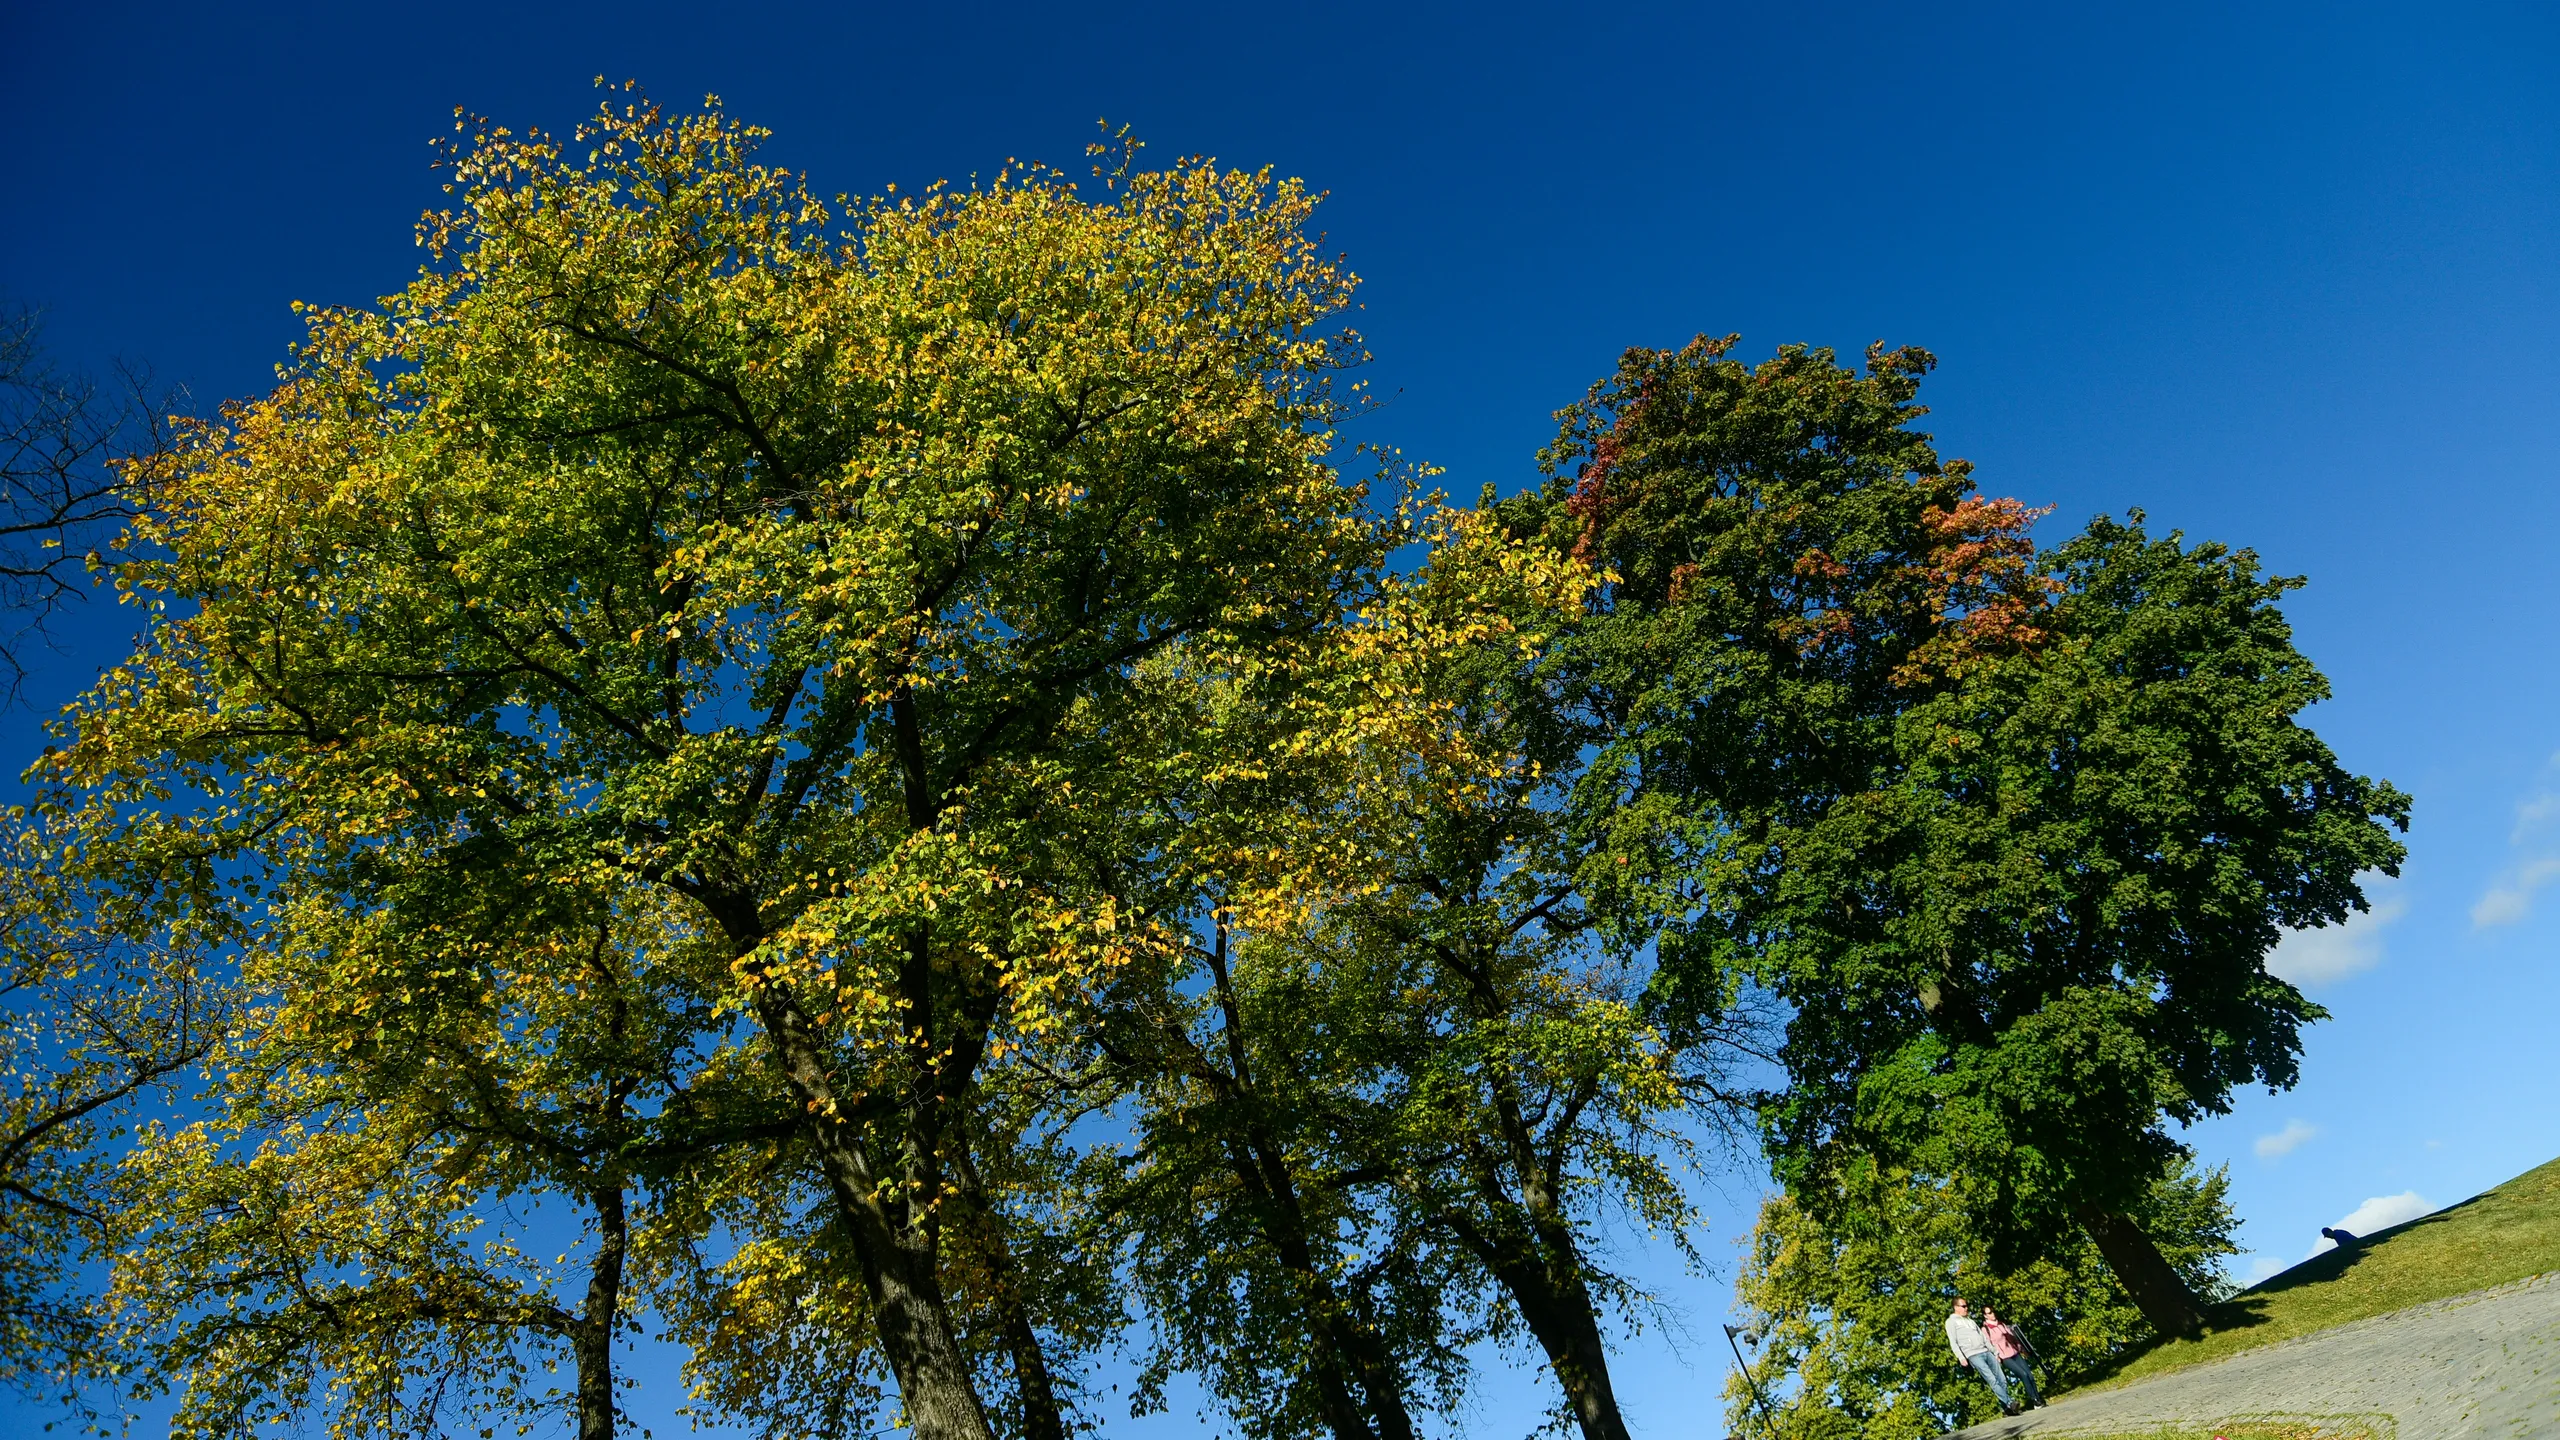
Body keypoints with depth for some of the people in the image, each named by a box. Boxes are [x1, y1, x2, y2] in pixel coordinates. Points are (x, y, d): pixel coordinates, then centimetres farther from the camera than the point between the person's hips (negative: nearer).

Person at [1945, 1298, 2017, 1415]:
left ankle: (2006, 1408, -1)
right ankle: (2009, 1403, -22)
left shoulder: (1970, 1320, 26)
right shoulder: (1951, 1321, 6)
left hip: (1986, 1352, 6)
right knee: (1992, 1380, -18)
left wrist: (1995, 1352, 19)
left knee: (2002, 1379, -4)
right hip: (1973, 1355, -6)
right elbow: (1953, 1341, -4)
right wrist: (1961, 1357, -16)